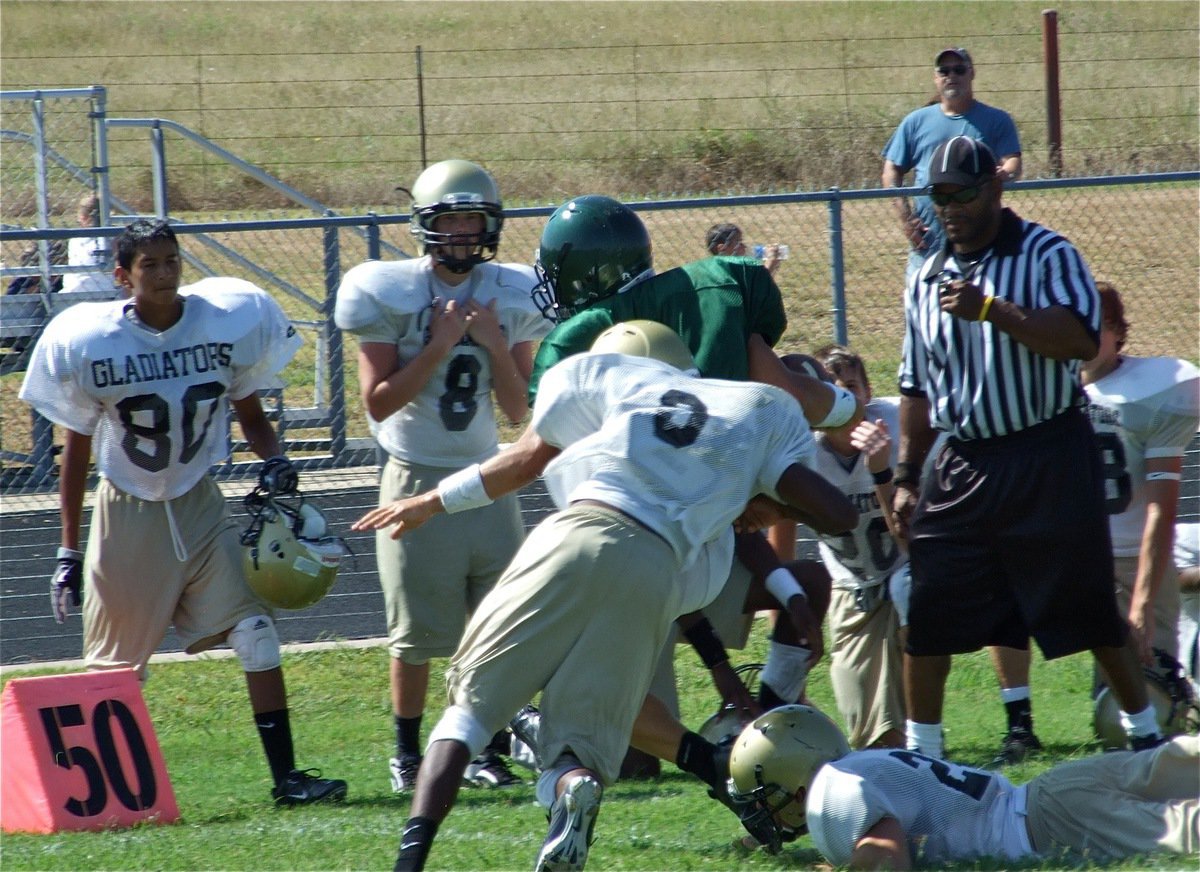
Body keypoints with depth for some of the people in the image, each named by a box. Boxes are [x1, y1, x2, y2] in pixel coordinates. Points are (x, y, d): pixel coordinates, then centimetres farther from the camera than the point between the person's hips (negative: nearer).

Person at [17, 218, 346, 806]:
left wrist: (274, 461, -13)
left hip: (199, 506, 2)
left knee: (255, 635, -10)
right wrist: (69, 550, -2)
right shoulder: (90, 342, -13)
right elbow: (75, 451, -3)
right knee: (116, 668, 5)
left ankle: (285, 775, -6)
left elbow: (250, 414, 8)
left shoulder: (227, 322, -7)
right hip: (127, 514, -2)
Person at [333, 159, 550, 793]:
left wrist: (496, 344, -12)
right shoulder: (391, 294, -7)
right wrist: (439, 346, -18)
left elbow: (518, 411, 3)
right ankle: (407, 754, 14)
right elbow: (379, 402, -12)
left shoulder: (510, 297, 3)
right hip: (416, 478, -3)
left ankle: (488, 752, 9)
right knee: (417, 632, 1)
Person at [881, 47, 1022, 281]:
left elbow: (1013, 162, -3)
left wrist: (1005, 173, -29)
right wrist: (905, 218, -3)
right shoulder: (916, 122, 12)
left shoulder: (996, 121, 7)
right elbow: (892, 170, 11)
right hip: (927, 242, 2)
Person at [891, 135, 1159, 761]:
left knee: (1090, 609, -1)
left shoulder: (1046, 255, -5)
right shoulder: (928, 280, 12)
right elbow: (917, 388, 18)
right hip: (964, 468, 5)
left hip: (1051, 461, -5)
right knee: (928, 617, 0)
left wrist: (991, 310, -28)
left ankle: (1145, 732, 14)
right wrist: (906, 476, 13)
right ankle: (920, 751, 11)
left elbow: (1082, 339, -22)